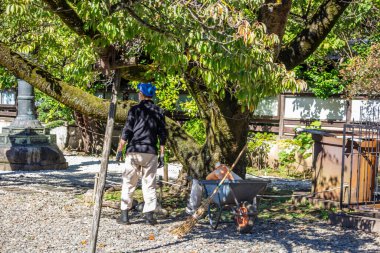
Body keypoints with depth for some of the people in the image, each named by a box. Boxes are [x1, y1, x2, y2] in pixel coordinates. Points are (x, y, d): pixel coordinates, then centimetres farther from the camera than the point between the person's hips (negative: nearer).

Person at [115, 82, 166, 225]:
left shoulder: (135, 110, -2)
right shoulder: (159, 112, 7)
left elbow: (126, 133, -6)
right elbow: (162, 136, 6)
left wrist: (119, 150, 2)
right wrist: (162, 155, 11)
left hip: (133, 152, -2)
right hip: (151, 153, 2)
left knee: (128, 184, 5)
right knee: (149, 185, 7)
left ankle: (124, 215, 4)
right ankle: (149, 215, 4)